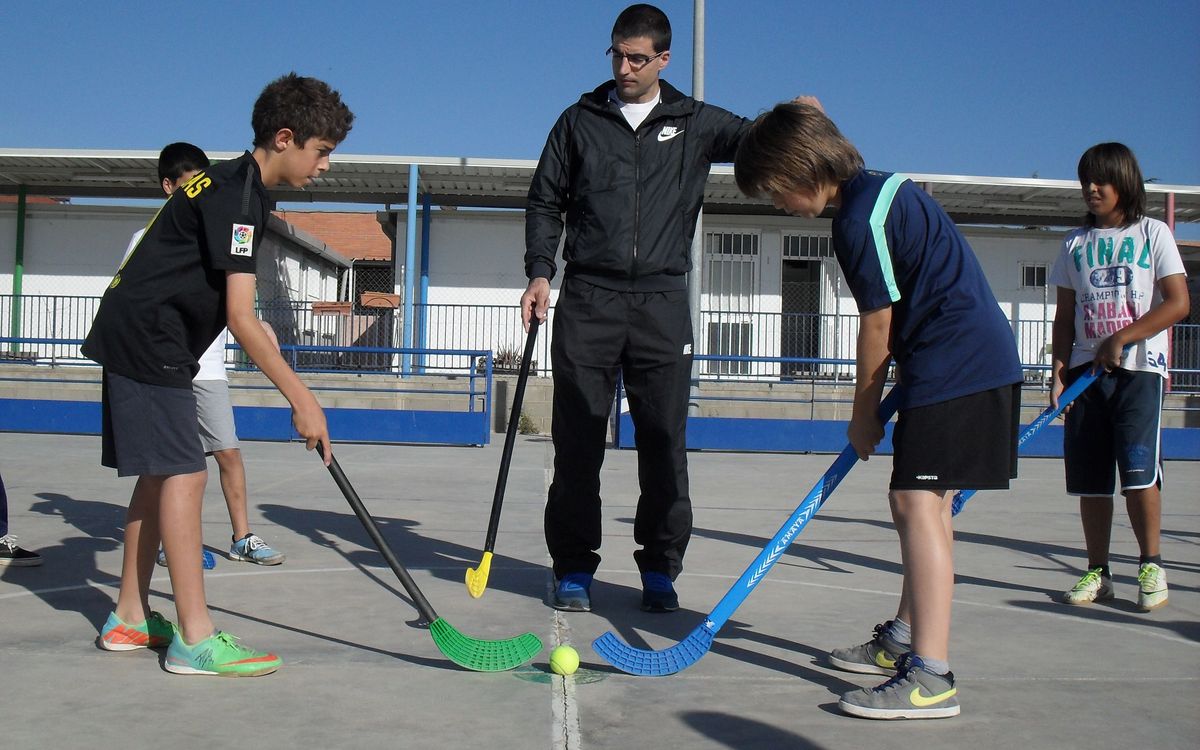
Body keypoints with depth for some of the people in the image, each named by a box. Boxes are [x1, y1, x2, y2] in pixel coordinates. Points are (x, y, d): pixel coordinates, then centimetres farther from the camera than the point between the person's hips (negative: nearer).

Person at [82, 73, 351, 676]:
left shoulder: (233, 183, 13)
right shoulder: (237, 195, -19)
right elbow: (240, 318, -24)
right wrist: (301, 398, -24)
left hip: (140, 338, 11)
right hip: (147, 340, -11)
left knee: (159, 474, 12)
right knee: (183, 474, -12)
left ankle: (129, 619, 20)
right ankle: (195, 639, -10)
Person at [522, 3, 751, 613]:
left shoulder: (695, 124, 11)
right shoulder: (580, 121, 12)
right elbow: (545, 202, 13)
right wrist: (540, 273, 1)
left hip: (662, 303, 0)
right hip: (587, 300, 0)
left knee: (664, 442, 1)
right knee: (578, 439, 0)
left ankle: (659, 569, 13)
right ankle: (574, 568, 11)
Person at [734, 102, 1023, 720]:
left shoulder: (860, 217, -16)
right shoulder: (882, 189, 15)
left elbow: (877, 326, -11)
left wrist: (864, 414, 1)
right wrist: (876, 405, 17)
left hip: (957, 366, -11)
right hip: (979, 360, 11)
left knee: (917, 502, -15)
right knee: (921, 501, 17)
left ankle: (930, 677, -16)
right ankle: (905, 639, 29)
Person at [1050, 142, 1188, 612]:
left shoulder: (1152, 233, 3)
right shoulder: (1076, 243, 13)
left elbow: (1178, 303, -5)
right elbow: (1065, 316, 12)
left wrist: (1122, 338, -14)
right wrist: (1060, 371, 1)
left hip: (1139, 367, -3)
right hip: (1086, 371, 4)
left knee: (1138, 469, -14)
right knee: (1090, 480, 3)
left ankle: (1151, 566, 2)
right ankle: (1098, 572, 13)